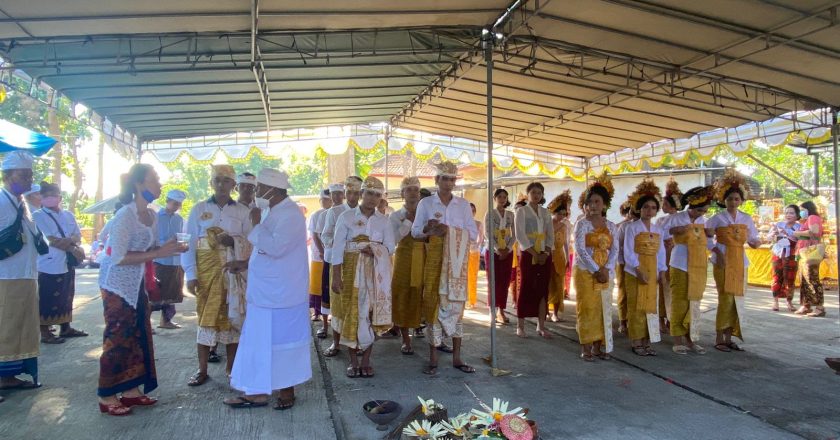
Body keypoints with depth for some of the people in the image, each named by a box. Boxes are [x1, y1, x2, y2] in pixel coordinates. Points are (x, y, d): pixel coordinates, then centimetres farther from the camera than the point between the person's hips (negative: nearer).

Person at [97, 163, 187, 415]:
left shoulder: (151, 215, 5)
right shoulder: (125, 215, -20)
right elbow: (118, 257, -24)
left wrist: (169, 250, -5)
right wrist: (158, 253, -26)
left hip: (136, 284, 8)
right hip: (117, 285, -8)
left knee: (139, 336, 11)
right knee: (117, 339, -2)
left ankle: (131, 390, 22)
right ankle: (107, 397, 9)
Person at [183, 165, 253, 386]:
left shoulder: (243, 211, 6)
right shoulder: (199, 208, 4)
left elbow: (252, 242, 6)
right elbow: (189, 242, 1)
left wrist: (233, 241, -12)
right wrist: (190, 274, -5)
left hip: (234, 270, 1)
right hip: (206, 269, 0)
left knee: (232, 316, 4)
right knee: (206, 316, 2)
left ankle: (231, 366, 17)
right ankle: (202, 369, 12)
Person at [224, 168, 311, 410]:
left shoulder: (289, 214, -17)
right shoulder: (275, 212, 14)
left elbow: (275, 247, -30)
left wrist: (255, 224, -18)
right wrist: (245, 263, 12)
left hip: (280, 297, -9)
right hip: (266, 294, 9)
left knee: (280, 343, 2)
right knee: (262, 342, 13)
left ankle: (287, 392, 17)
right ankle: (258, 391, 23)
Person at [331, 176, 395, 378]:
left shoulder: (384, 220, 6)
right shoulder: (346, 216, -2)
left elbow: (390, 246, 4)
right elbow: (338, 248, -6)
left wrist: (376, 251, -17)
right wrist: (336, 277, -11)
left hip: (376, 273, 2)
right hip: (352, 270, -2)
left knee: (371, 313, 2)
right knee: (352, 313, -1)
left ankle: (366, 360, 14)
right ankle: (353, 361, 12)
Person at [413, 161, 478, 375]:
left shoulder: (463, 204, 9)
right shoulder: (425, 203, 6)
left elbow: (474, 233, 3)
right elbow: (415, 231, 4)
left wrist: (450, 231, -12)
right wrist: (427, 229, -17)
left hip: (456, 261, 1)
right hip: (434, 259, -1)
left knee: (456, 304, 2)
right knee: (433, 303, -3)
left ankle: (457, 357, 10)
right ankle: (433, 359, 5)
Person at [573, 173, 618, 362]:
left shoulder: (610, 226, 9)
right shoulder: (582, 224, -5)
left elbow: (615, 250, 4)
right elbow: (580, 250, -14)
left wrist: (606, 270, -11)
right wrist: (596, 270, -17)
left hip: (604, 272, 5)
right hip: (585, 271, -4)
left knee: (603, 309, 5)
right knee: (587, 308, -3)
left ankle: (598, 346, 14)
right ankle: (586, 348, 3)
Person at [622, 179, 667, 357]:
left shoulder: (658, 230, 12)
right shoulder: (632, 227, -5)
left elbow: (661, 252, 10)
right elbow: (628, 252, -11)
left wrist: (662, 270, -2)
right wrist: (639, 270, -20)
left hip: (652, 272, 5)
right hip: (635, 272, -5)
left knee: (651, 306, 6)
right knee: (636, 307, -2)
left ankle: (646, 342, 14)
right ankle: (636, 342, 6)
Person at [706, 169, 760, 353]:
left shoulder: (746, 219, 10)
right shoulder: (717, 218, -1)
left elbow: (753, 241, 12)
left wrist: (757, 243, -10)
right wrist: (716, 250, -15)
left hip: (740, 263, 5)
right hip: (723, 262, -4)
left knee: (737, 299, 5)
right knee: (726, 298, -9)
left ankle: (728, 338, 14)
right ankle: (719, 339, -1)